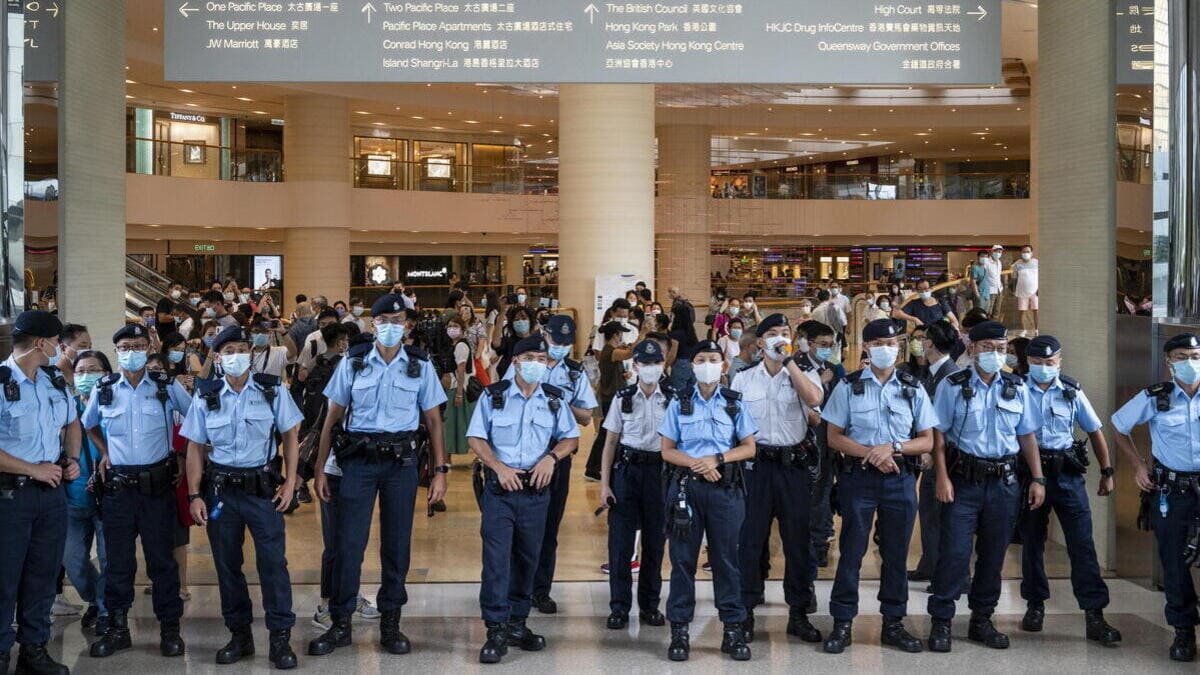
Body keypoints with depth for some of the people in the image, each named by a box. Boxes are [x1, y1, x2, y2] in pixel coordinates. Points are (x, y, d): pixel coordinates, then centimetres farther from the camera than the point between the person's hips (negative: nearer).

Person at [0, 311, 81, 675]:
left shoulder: (55, 381, 7)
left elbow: (72, 424, 23)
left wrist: (73, 460, 6)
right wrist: (34, 469, -17)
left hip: (52, 491, 7)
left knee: (43, 573, 12)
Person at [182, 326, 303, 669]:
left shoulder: (272, 390, -1)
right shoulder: (205, 396, 2)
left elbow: (289, 435, 4)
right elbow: (195, 448, 5)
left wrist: (290, 481, -4)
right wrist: (194, 496, -1)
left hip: (262, 487, -2)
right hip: (220, 489, 2)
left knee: (273, 561, -5)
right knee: (226, 564, 9)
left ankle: (280, 638, 3)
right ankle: (240, 634, 22)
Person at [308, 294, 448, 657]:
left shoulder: (420, 366, 3)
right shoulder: (352, 363, 2)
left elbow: (433, 421, 7)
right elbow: (331, 419, 5)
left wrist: (440, 471, 1)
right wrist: (319, 470, 2)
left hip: (401, 462, 1)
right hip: (358, 459, -1)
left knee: (397, 544, 7)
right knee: (348, 543, -2)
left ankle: (390, 623, 19)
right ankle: (340, 624, 10)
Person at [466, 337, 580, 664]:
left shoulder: (555, 399, 7)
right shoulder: (493, 395, 1)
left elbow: (571, 437, 10)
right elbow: (476, 437, -1)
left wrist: (551, 457, -9)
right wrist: (499, 467, -13)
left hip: (536, 490, 3)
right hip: (499, 488, -3)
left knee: (528, 559, 9)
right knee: (496, 557, -9)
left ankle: (517, 624, 21)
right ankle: (496, 631, -6)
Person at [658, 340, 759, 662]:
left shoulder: (734, 403, 8)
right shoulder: (679, 403, 7)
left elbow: (749, 447, 5)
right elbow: (667, 451, 4)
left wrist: (717, 459, -11)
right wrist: (697, 463, -13)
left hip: (725, 488, 0)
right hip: (685, 486, 0)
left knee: (726, 559, 3)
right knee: (682, 559, 1)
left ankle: (733, 628, 8)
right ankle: (679, 630, 6)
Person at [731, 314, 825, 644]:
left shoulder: (802, 373, 4)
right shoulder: (744, 379, 8)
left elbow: (814, 399, -18)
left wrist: (789, 360, -16)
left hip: (794, 464, 0)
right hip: (756, 464, 0)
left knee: (797, 539, 5)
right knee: (750, 538, 2)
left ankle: (798, 613, 16)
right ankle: (745, 612, 10)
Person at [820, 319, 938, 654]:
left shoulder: (913, 388, 6)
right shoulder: (849, 387, 1)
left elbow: (927, 440, 5)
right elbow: (834, 437, -1)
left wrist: (893, 447, -13)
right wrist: (871, 454, -14)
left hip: (900, 479, 2)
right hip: (858, 477, -2)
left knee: (896, 553, 7)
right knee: (851, 551, 0)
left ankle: (893, 623, 18)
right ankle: (842, 623, 8)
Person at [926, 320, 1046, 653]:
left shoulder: (1017, 389, 9)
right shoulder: (953, 386, -2)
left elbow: (1027, 436, 13)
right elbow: (939, 435, -3)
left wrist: (1037, 478, 7)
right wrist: (942, 477, -11)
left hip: (1003, 482, 4)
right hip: (963, 481, -4)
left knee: (994, 554, 9)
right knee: (954, 552, -7)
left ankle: (982, 620, 22)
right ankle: (941, 622, 3)